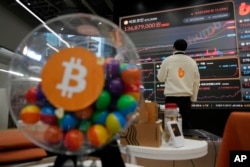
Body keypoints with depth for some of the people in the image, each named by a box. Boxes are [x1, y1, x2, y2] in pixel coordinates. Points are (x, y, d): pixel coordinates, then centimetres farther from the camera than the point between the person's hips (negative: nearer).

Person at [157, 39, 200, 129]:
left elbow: (161, 78, 5)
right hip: (186, 98, 2)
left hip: (171, 98, -2)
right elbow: (196, 82, 9)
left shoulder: (167, 60, -3)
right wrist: (193, 98, 18)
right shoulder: (192, 62, 6)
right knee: (186, 123, 10)